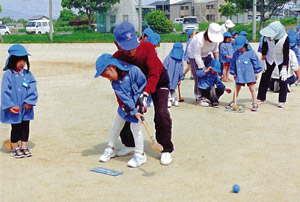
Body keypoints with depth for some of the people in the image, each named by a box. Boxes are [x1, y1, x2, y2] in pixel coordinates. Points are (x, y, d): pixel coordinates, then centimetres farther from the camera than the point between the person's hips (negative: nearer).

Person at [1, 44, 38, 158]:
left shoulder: (27, 74, 2)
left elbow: (33, 89, -3)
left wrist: (29, 101, -14)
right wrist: (9, 106, -18)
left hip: (26, 108, 3)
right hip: (14, 109, -3)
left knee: (25, 127, 11)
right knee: (15, 128, 7)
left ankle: (24, 147, 25)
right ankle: (15, 149, 22)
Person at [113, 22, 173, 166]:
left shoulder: (147, 47, -34)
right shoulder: (116, 58, -25)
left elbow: (154, 75, -39)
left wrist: (145, 94, -52)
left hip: (158, 81, -4)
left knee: (161, 114, -20)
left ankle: (166, 150, -4)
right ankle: (129, 144, 23)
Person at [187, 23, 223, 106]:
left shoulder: (215, 38, -19)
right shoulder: (199, 39, -38)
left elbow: (215, 51, 1)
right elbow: (197, 56, -30)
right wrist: (203, 69, -28)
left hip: (206, 55, 6)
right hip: (194, 55, -6)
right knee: (198, 77, -9)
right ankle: (199, 98, 2)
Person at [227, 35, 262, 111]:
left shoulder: (251, 52, -7)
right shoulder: (235, 54, 4)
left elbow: (256, 62, -1)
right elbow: (233, 64, 13)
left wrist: (256, 72, 0)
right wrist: (234, 73, 12)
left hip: (249, 74, -4)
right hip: (239, 75, 4)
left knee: (252, 88, 0)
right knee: (237, 88, 14)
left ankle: (255, 104, 6)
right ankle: (233, 102, 26)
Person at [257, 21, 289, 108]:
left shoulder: (285, 38, -31)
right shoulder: (267, 36, -24)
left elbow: (286, 54, -24)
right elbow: (264, 48, -6)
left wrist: (284, 68, -24)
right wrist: (263, 60, -3)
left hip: (282, 60, -3)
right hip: (270, 58, 3)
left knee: (283, 79, -5)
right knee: (265, 77, 6)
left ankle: (282, 101, 3)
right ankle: (261, 98, 18)